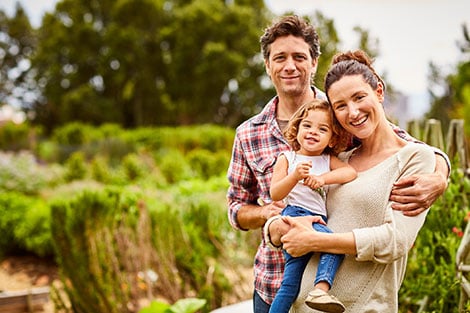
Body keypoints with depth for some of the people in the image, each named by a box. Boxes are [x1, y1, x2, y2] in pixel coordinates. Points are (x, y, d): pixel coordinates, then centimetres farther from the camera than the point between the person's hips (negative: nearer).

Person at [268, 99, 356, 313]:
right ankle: (320, 290, -34)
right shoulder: (287, 158, 10)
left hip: (318, 220, 4)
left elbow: (351, 172, -3)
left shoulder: (329, 160, 19)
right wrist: (295, 176, -17)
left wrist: (323, 178, -18)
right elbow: (275, 194, -1)